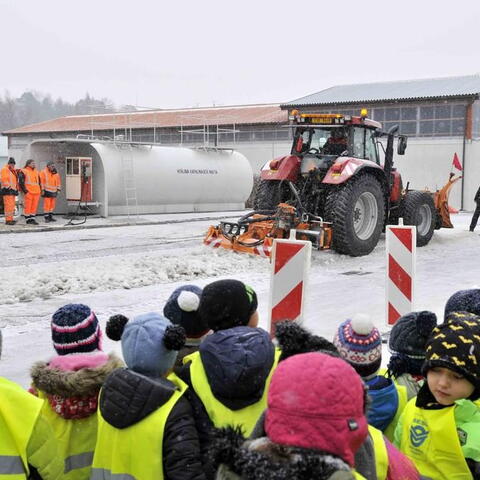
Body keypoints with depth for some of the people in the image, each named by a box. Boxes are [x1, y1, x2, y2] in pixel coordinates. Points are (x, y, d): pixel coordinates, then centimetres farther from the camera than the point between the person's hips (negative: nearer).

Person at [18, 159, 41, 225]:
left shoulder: (36, 172, 19)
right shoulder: (24, 171, -2)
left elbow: (39, 181, 27)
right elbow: (21, 182, -7)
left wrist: (40, 189, 16)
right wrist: (25, 190, -13)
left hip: (36, 192, 6)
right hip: (28, 192, -6)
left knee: (34, 207, 6)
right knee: (27, 207, -3)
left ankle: (32, 219, 12)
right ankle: (28, 219, 2)